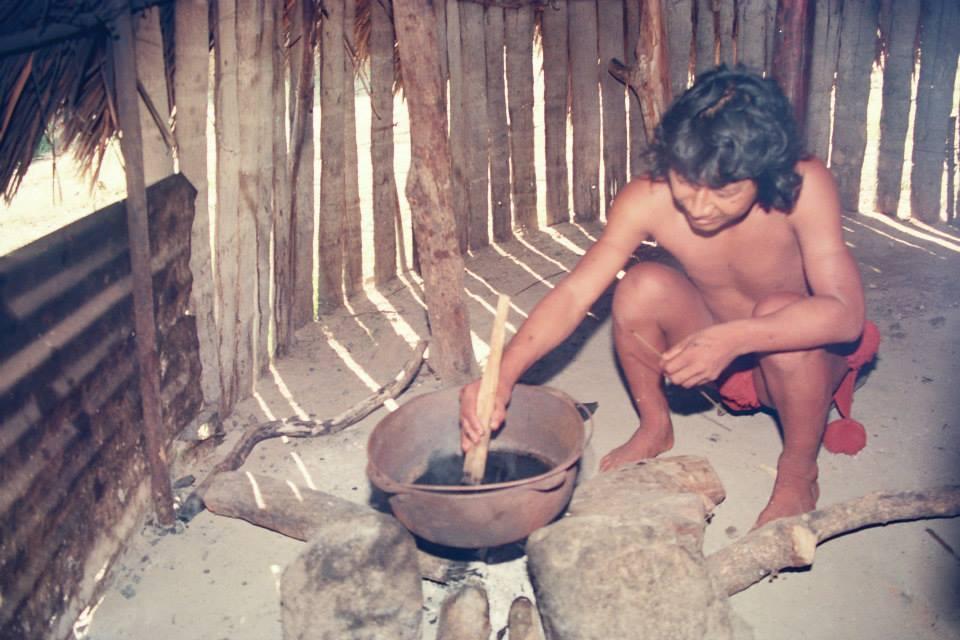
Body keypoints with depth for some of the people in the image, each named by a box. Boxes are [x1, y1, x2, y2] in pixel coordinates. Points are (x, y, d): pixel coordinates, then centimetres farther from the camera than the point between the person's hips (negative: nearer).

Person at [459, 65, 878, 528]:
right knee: (641, 286, -25)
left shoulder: (804, 187, -31)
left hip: (805, 357, -2)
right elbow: (574, 292, -29)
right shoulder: (648, 200, -25)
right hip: (718, 356, 2)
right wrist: (504, 375, -43)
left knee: (782, 311, -36)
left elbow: (846, 313, -37)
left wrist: (736, 339, -51)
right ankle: (655, 428, 3)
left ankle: (799, 470, -9)